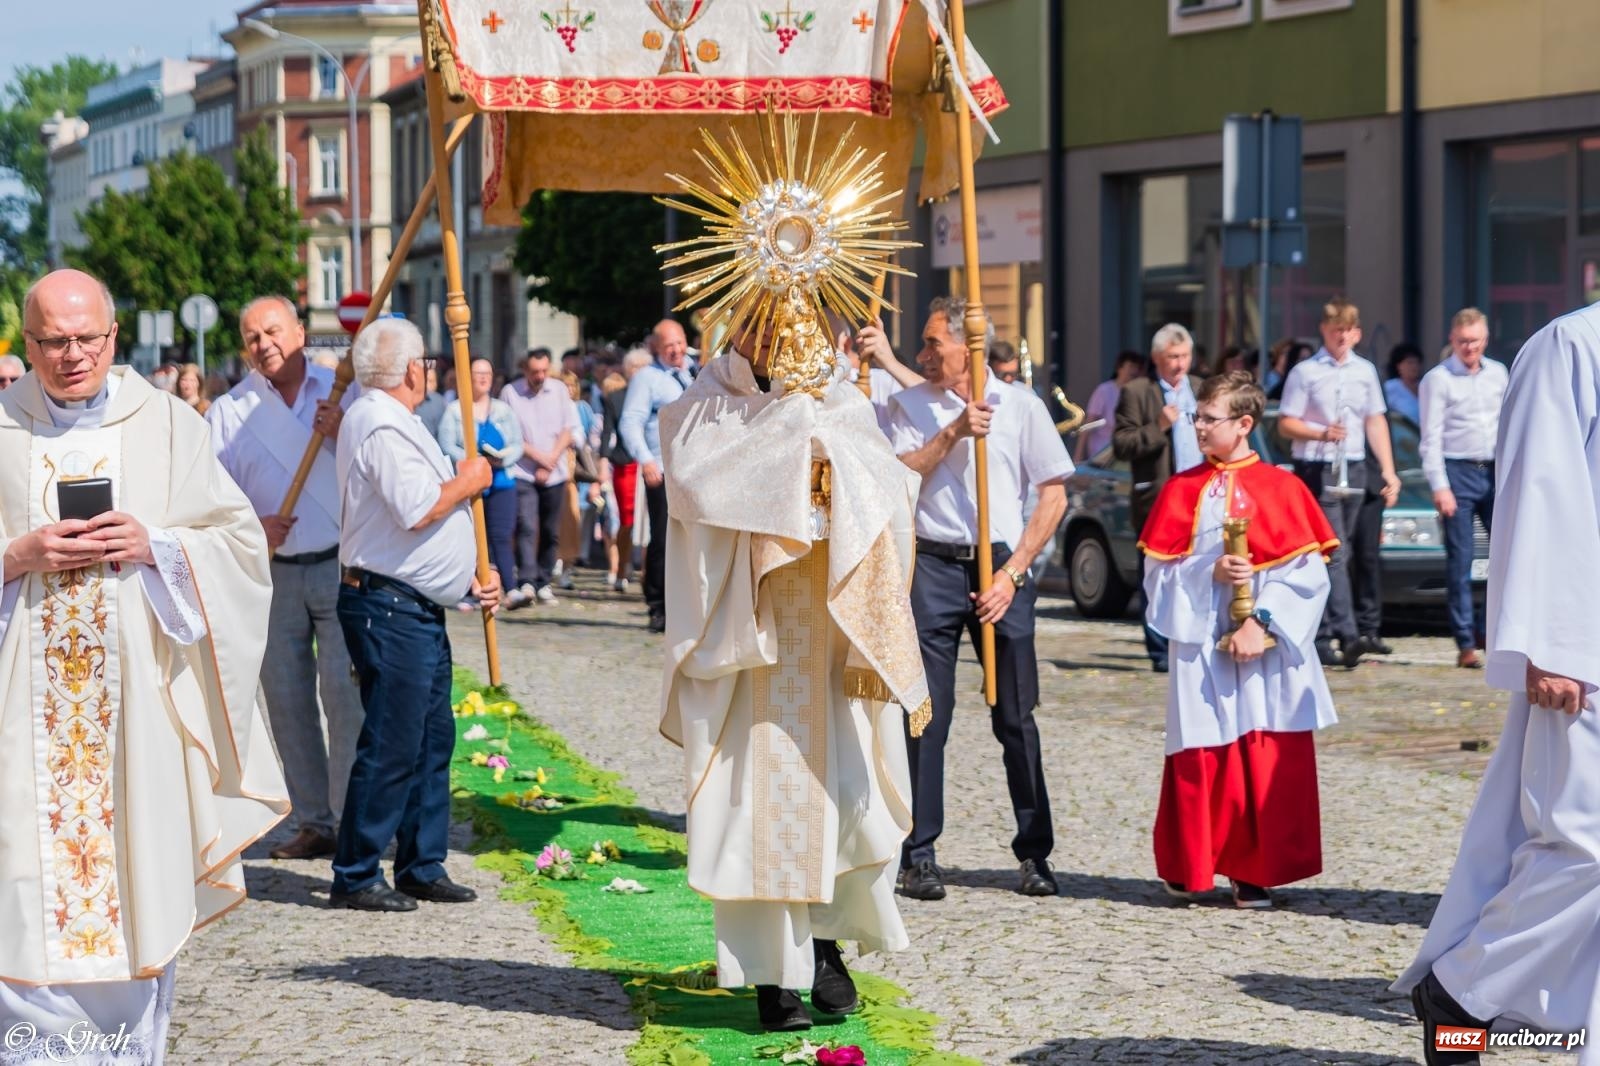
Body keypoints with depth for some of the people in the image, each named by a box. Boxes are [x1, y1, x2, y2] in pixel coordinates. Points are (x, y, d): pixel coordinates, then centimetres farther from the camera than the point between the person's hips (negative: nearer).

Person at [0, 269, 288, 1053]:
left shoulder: (166, 423, 6)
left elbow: (242, 539, 5)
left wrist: (154, 545, -10)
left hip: (137, 693, 0)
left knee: (135, 871, 1)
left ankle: (133, 1047, 12)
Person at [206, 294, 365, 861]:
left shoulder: (342, 393, 5)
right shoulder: (229, 411, 6)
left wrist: (345, 435, -14)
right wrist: (249, 528, -13)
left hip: (342, 566, -2)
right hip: (273, 575, 2)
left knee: (345, 691, -9)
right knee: (287, 698, 5)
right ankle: (314, 823, 15)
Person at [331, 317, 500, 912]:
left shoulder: (393, 423, 20)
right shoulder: (380, 425, -15)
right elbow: (417, 510, -24)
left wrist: (470, 580, 17)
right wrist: (467, 482, -6)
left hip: (418, 610, 11)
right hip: (389, 608, -11)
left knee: (433, 739, 13)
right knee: (390, 745, -8)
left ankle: (422, 867, 20)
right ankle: (355, 878, -2)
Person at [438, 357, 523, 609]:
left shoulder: (504, 410, 13)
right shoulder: (453, 411, 3)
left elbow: (517, 445, 7)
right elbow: (446, 446, -8)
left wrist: (501, 459, -14)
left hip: (501, 482, 2)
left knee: (501, 536, -7)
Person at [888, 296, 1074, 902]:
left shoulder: (1021, 407, 4)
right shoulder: (910, 406, 7)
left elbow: (1054, 495, 3)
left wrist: (1012, 573, -4)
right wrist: (954, 431, -13)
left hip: (1000, 564, 0)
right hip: (932, 564, 0)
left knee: (1016, 715, 1)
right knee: (925, 715, -1)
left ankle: (1034, 853, 9)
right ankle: (918, 856, 4)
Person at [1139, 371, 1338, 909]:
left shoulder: (1281, 488, 2)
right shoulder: (1182, 490, 8)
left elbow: (1305, 573, -4)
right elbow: (1158, 571, 4)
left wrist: (1261, 622, -15)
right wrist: (1209, 572, -14)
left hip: (1267, 650, -1)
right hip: (1200, 643, 1)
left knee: (1270, 763, -3)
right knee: (1201, 759, 0)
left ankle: (1253, 873, 5)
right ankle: (1190, 867, 16)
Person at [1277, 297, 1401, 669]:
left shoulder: (1365, 371, 13)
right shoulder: (1305, 373, -2)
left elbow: (1376, 422, 15)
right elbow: (1285, 424, -3)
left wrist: (1388, 471, 8)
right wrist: (1322, 433, -20)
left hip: (1353, 470, 5)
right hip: (1317, 471, -5)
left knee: (1333, 554, 9)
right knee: (1334, 554, -15)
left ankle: (1320, 636, 16)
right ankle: (1347, 636, -24)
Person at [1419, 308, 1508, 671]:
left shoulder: (1498, 374, 12)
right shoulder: (1438, 379, -3)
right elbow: (1432, 437, -7)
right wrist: (1439, 487, -14)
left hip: (1495, 473, 5)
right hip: (1458, 474, -5)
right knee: (1460, 560, -3)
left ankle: (1487, 627, 12)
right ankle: (1466, 644, 1)